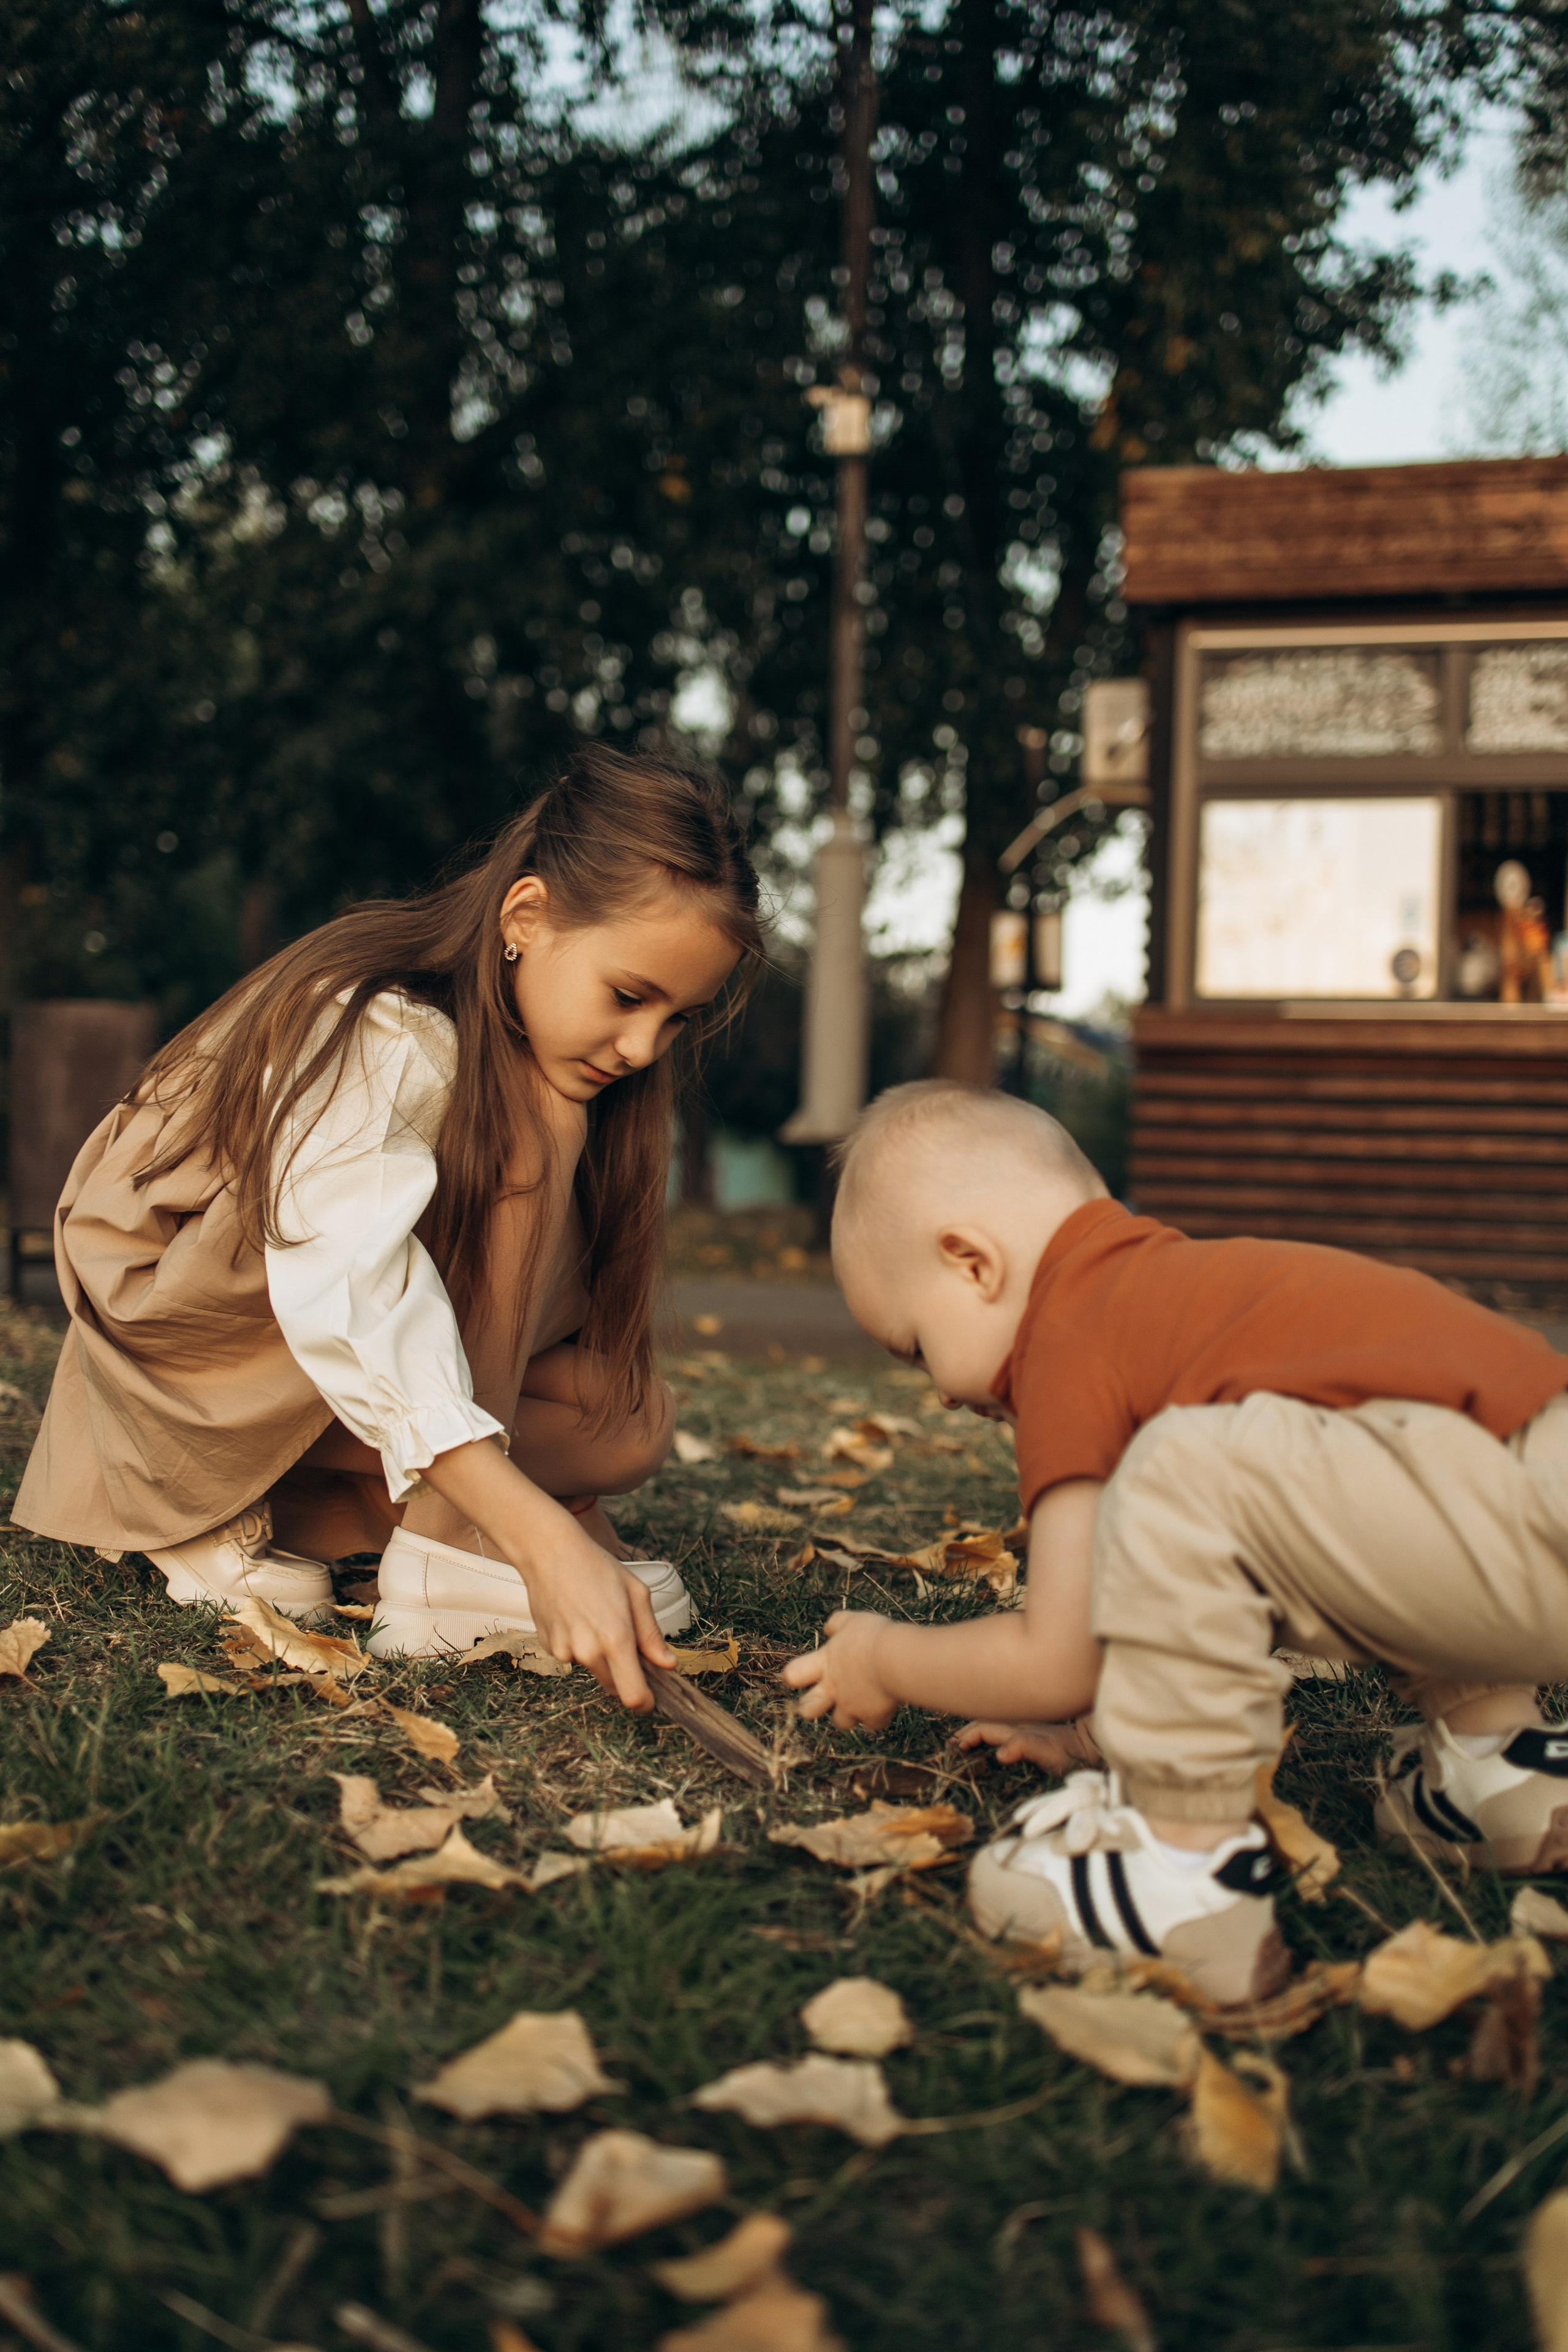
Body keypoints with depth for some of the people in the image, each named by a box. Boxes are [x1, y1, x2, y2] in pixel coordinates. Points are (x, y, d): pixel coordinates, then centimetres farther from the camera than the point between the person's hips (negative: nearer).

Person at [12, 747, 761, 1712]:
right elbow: (348, 1296, -43)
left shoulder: (537, 1032, -5)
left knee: (630, 1421, -12)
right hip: (181, 1335, -8)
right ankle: (443, 1556, -27)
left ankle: (229, 1510, -7)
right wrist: (539, 1538, -52)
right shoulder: (374, 1035, -29)